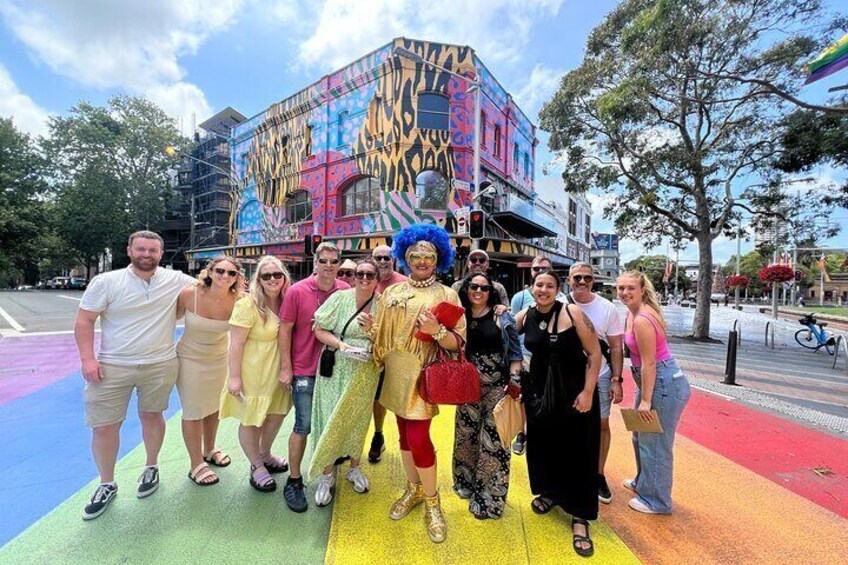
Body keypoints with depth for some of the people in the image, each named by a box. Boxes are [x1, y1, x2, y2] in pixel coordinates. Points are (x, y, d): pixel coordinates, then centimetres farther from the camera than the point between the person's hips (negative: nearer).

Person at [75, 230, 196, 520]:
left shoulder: (175, 280, -2)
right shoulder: (105, 282, -5)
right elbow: (84, 321, -2)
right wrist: (87, 358, -10)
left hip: (160, 365, 1)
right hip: (112, 366, 0)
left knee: (152, 416, 15)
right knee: (104, 426, 6)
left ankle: (151, 467, 38)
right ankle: (107, 485, 28)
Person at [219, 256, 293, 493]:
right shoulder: (248, 305, -19)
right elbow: (236, 344, -17)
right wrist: (234, 377, -16)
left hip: (277, 371, 6)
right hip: (253, 372, -6)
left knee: (276, 414, 20)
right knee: (251, 419, 11)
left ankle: (265, 455, 46)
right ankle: (257, 467, 34)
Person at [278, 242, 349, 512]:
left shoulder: (346, 291, -5)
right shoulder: (297, 291, -12)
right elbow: (285, 329, -6)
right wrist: (285, 368, -7)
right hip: (305, 370, -3)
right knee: (304, 425, 3)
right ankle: (294, 481, 24)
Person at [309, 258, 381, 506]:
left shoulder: (381, 304, -3)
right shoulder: (340, 298, -9)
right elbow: (320, 330, -8)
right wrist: (341, 345, -21)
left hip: (365, 373, 2)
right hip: (337, 369, -2)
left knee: (358, 419, 16)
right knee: (331, 419, 6)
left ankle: (354, 468, 40)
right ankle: (327, 475, 29)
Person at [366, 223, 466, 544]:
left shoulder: (447, 295, -5)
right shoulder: (392, 292, 8)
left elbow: (458, 342, -9)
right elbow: (381, 333, 12)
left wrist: (437, 331, -28)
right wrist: (370, 328, -9)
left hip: (423, 375, -4)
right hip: (396, 374, 5)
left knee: (418, 438, -5)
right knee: (405, 434, 16)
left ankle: (432, 501, 22)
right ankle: (414, 489, 38)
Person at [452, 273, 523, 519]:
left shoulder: (502, 318, -5)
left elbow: (515, 353, -3)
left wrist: (514, 381, -13)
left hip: (497, 388, -3)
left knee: (493, 442, 2)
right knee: (466, 438, 16)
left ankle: (490, 499, 22)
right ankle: (467, 486, 39)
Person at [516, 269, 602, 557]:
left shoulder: (572, 313, -15)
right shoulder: (524, 317, -3)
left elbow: (595, 354, -12)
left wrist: (588, 392, -15)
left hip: (574, 389, -3)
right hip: (539, 389, 4)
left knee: (577, 450, 5)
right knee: (542, 443, 15)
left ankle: (580, 518, 22)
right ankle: (551, 492, 42)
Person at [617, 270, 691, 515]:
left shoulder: (642, 320, -25)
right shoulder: (633, 313, 5)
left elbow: (649, 364, -23)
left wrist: (645, 401, -17)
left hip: (664, 384, -10)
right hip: (652, 381, 10)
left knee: (654, 443, 5)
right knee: (641, 436, 25)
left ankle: (656, 501, 24)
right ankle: (643, 482, 45)